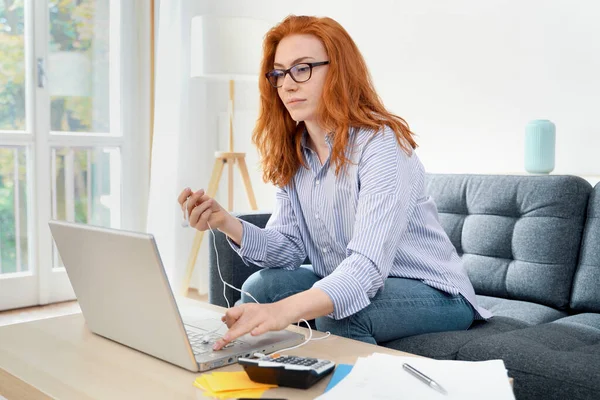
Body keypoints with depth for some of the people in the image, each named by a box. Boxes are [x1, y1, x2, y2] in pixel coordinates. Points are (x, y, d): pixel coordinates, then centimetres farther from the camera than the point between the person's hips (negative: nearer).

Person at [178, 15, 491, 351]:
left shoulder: (381, 145, -23)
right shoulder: (293, 154, 1)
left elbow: (368, 266, -34)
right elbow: (289, 249, -5)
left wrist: (286, 309, -50)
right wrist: (226, 223, -23)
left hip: (434, 293, -6)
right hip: (346, 286, 6)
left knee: (339, 316, -31)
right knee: (263, 286, -12)